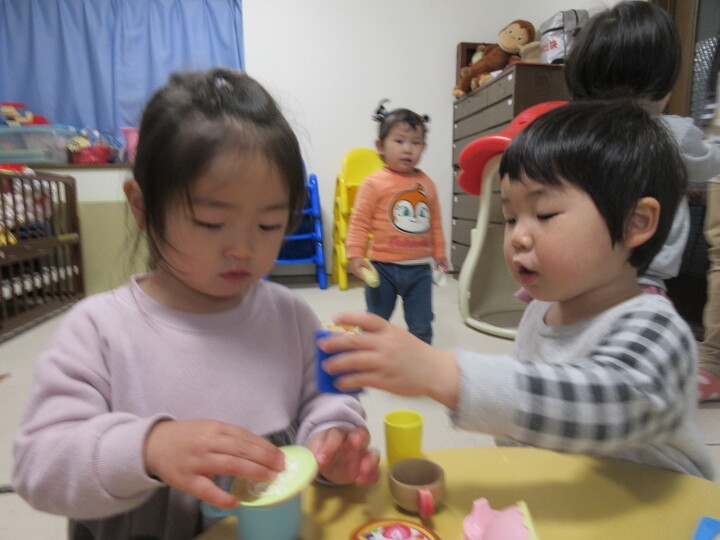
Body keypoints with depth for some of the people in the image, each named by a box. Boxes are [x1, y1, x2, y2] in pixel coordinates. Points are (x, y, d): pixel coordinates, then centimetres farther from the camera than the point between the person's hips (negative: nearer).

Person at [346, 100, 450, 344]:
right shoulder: (374, 183, -9)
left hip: (419, 269, 3)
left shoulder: (427, 183, 4)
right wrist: (355, 254, -15)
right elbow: (359, 221, -8)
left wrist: (439, 252, 18)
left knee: (421, 326, 13)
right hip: (383, 267, -3)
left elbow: (435, 222, 13)